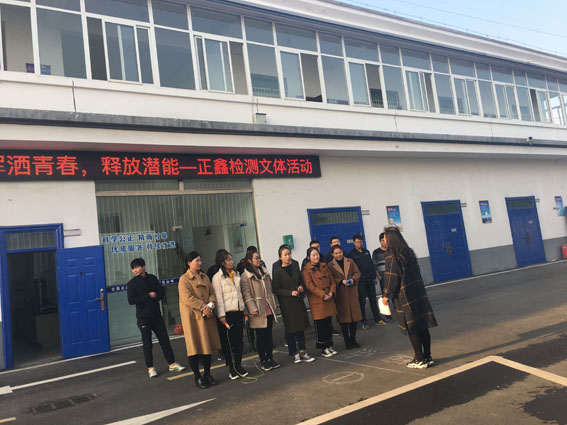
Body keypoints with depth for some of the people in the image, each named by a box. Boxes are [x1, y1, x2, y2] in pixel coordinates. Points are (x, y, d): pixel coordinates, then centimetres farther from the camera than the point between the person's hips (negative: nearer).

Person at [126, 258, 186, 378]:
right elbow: (131, 300, -14)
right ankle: (150, 368, 15)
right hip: (143, 317, -3)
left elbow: (161, 292, 8)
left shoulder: (152, 278, 6)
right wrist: (149, 296, -15)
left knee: (164, 339, 5)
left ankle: (172, 364, 13)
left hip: (156, 314, 3)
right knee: (147, 343, 3)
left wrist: (155, 296, -14)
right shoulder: (132, 283, -4)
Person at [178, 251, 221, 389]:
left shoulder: (205, 277, 13)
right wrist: (203, 307, -19)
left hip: (207, 316, 6)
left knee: (207, 345, 10)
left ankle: (207, 374, 23)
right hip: (192, 317, -6)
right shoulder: (184, 279, -6)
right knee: (194, 347, -1)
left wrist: (210, 305, -11)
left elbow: (212, 293, 8)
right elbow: (187, 298, -16)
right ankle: (197, 377, 11)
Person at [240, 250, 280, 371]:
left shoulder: (264, 273, 13)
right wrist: (253, 309, -18)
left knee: (269, 334, 11)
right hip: (258, 311, -6)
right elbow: (247, 295, -13)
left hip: (269, 310, 6)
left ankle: (270, 358, 21)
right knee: (260, 336, 3)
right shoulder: (245, 276, -9)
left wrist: (275, 304, 14)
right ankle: (263, 361, 14)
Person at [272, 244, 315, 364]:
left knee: (301, 327, 7)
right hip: (286, 303, -4)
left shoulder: (295, 266, 6)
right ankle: (294, 353, 16)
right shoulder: (277, 271, -8)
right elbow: (276, 289, -8)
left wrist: (301, 287, -2)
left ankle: (302, 352, 15)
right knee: (291, 329, 4)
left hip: (298, 300, 4)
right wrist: (290, 293, -17)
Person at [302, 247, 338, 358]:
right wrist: (323, 295, -19)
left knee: (328, 324, 12)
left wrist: (331, 292, -6)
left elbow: (332, 280, 12)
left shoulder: (324, 267, 12)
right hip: (317, 302, -6)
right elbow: (309, 285, -15)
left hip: (328, 300, 6)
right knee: (320, 325, 1)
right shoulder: (307, 270, -6)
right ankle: (323, 349, 11)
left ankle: (329, 346, 24)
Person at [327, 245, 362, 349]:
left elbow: (357, 273, 8)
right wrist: (341, 281, -18)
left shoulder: (350, 262, 9)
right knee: (344, 318, 2)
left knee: (354, 316, 5)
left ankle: (353, 339, 19)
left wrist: (353, 279, -12)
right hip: (340, 295, -3)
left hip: (352, 293, 3)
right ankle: (347, 341, 13)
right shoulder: (330, 265, 1)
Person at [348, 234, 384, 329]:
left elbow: (371, 264, 16)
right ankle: (364, 321, 9)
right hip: (360, 281, -5)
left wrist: (374, 277, 13)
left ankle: (377, 319, 17)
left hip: (370, 280, 5)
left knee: (373, 300, 9)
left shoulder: (366, 252, 12)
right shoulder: (351, 254, -4)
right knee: (362, 301, 1)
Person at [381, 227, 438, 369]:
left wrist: (386, 295, -5)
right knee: (423, 326, 11)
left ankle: (420, 360, 9)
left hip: (404, 298, -7)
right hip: (419, 293, 7)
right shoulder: (409, 252, 9)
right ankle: (428, 357, 19)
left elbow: (391, 278, -15)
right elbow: (416, 273, 14)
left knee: (412, 329, 2)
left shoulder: (391, 256, -14)